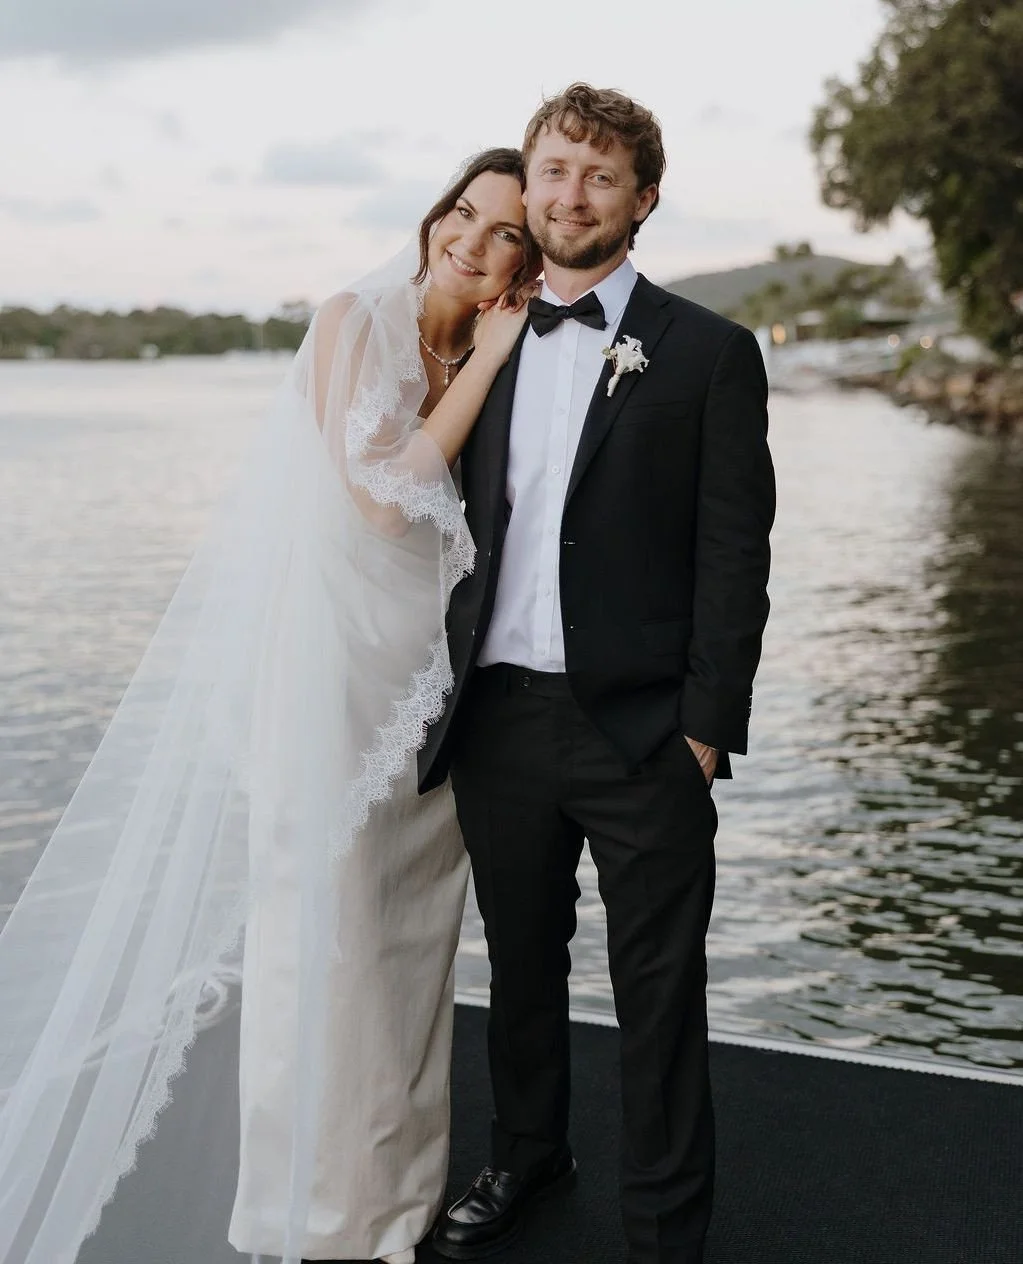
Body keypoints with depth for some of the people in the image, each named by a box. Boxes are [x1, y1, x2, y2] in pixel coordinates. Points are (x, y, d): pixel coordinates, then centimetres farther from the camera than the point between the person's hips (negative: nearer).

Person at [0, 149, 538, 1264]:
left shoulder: (495, 354, 9)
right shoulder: (354, 322, -8)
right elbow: (381, 493, -17)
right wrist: (484, 363, -13)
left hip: (428, 661, 6)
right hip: (328, 655, -6)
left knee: (412, 918, 14)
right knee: (323, 921, 0)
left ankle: (397, 1169, 32)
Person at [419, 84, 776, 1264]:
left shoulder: (709, 353, -1)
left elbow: (733, 555, -6)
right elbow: (458, 533, 13)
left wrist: (707, 727, -12)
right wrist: (444, 699, 8)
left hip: (639, 728, -4)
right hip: (496, 715, 4)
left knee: (658, 995, 6)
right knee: (521, 965, 20)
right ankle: (526, 1155, 42)